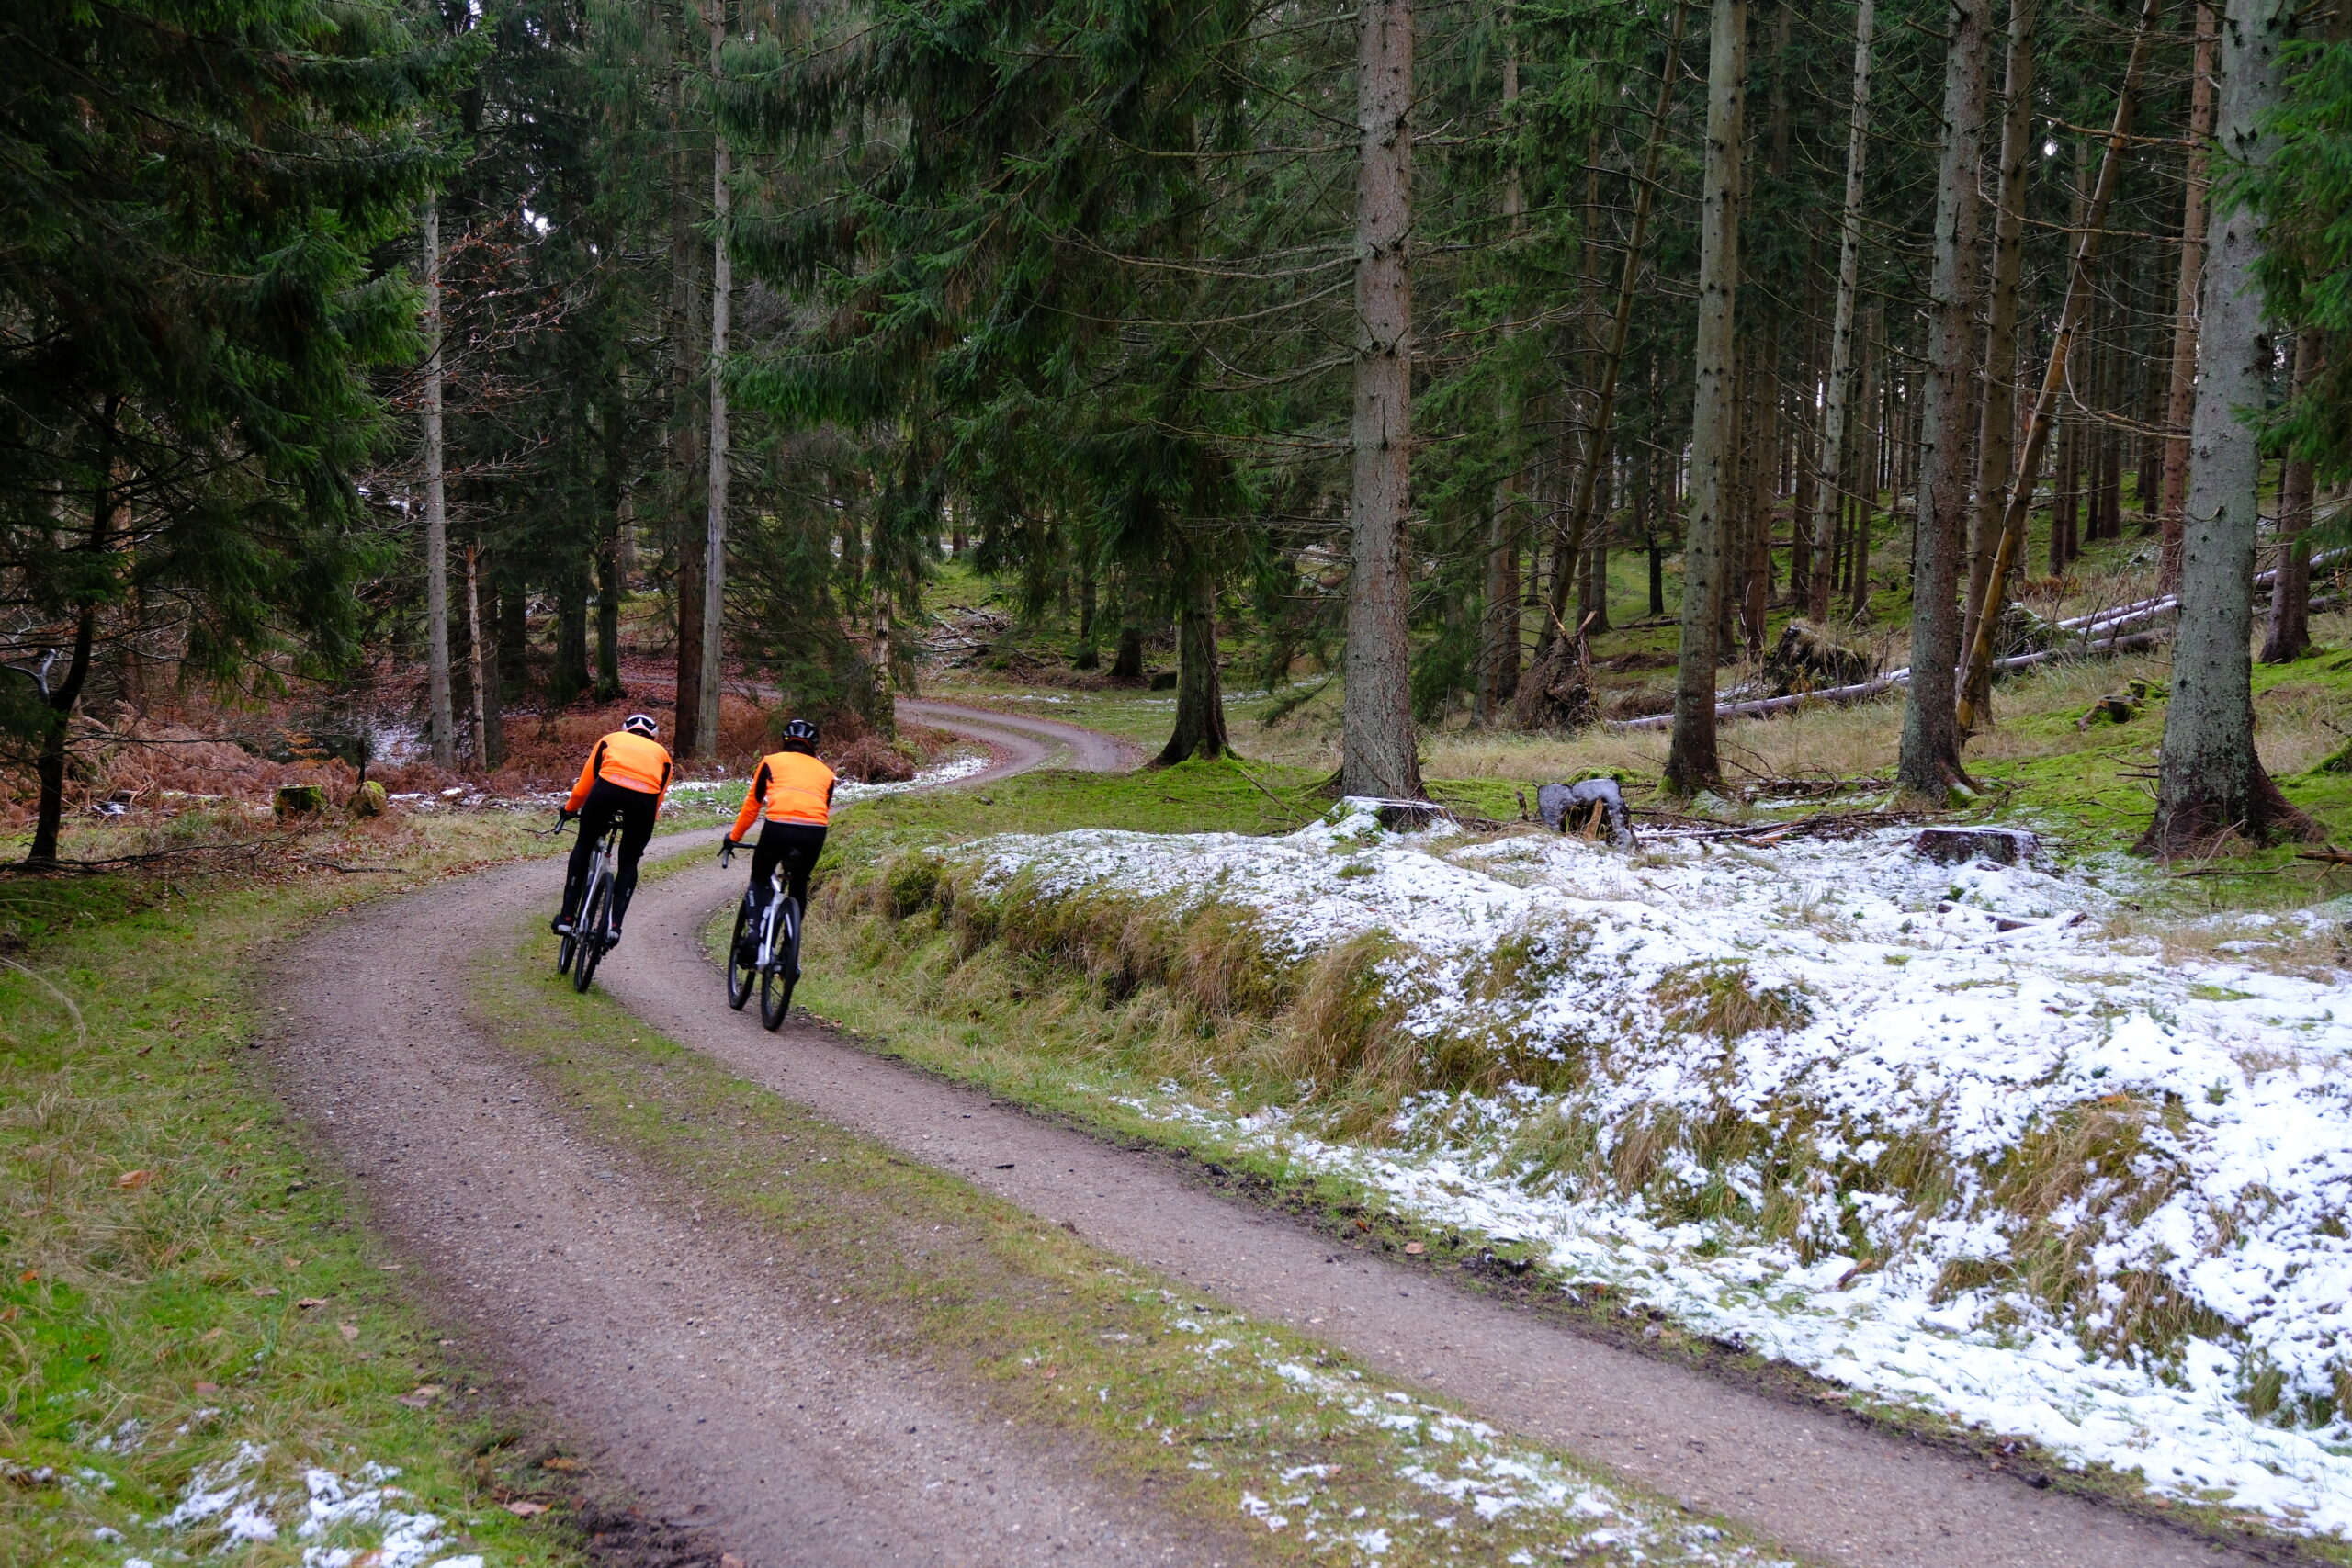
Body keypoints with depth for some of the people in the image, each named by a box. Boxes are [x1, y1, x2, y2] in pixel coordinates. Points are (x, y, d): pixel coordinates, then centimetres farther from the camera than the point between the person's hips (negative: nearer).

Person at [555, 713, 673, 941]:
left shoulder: (611, 739, 35)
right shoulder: (661, 753, 37)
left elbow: (585, 782, 31)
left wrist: (570, 809, 47)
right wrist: (643, 825, 49)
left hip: (608, 787, -1)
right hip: (645, 797, 1)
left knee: (583, 847, 21)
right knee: (629, 862, 20)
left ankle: (567, 916, 17)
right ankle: (614, 923, 5)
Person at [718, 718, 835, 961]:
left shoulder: (772, 761, 21)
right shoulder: (826, 772, 28)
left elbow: (751, 804, 23)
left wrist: (733, 838, 33)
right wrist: (805, 845, 41)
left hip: (779, 826, -2)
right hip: (815, 831, 2)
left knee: (759, 879, 21)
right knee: (799, 885, 26)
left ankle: (754, 929, -4)